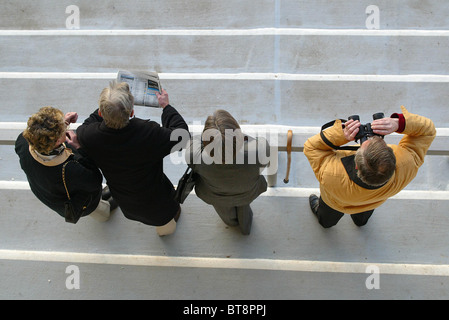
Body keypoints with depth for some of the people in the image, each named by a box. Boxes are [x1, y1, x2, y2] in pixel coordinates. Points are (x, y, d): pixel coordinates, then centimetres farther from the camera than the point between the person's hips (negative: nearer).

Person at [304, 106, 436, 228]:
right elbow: (428, 130, -31)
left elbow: (311, 147, -35)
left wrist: (342, 135, -52)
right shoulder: (407, 166, -46)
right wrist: (399, 123, -52)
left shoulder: (332, 177, -53)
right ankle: (360, 221, 80)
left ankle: (325, 222, 75)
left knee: (328, 218, 39)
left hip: (335, 203, -3)